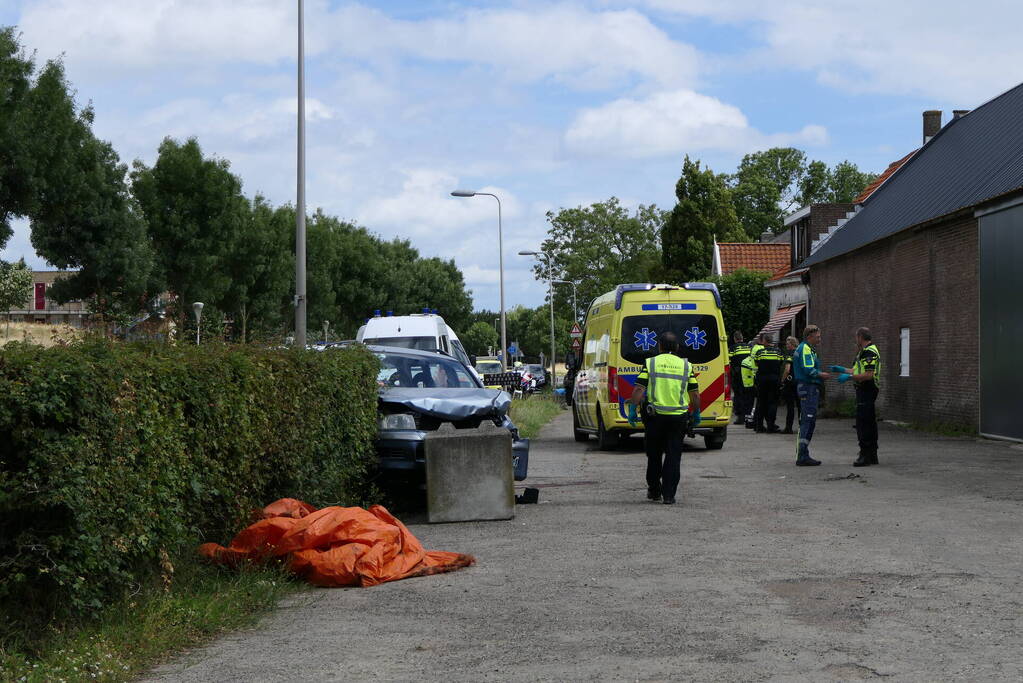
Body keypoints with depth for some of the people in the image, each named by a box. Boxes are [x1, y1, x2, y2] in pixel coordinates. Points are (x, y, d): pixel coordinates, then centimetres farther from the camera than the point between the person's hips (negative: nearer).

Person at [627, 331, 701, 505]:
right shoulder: (686, 366, 4)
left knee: (654, 455, 15)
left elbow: (638, 390, -6)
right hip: (678, 417, 0)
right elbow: (695, 394, 5)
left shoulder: (650, 363, 0)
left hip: (655, 417, 0)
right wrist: (696, 413, 17)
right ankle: (669, 495, 0)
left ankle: (654, 491, 23)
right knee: (673, 456, 4)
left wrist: (632, 409, 1)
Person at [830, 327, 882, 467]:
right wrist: (842, 370, 26)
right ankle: (872, 456, 17)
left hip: (866, 391, -11)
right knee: (869, 423, 12)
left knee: (863, 423, -11)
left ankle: (865, 455, -12)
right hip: (866, 391, 11)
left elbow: (868, 375, -23)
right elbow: (860, 371, 25)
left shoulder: (869, 352, -16)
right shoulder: (867, 351, 19)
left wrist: (849, 377, -19)